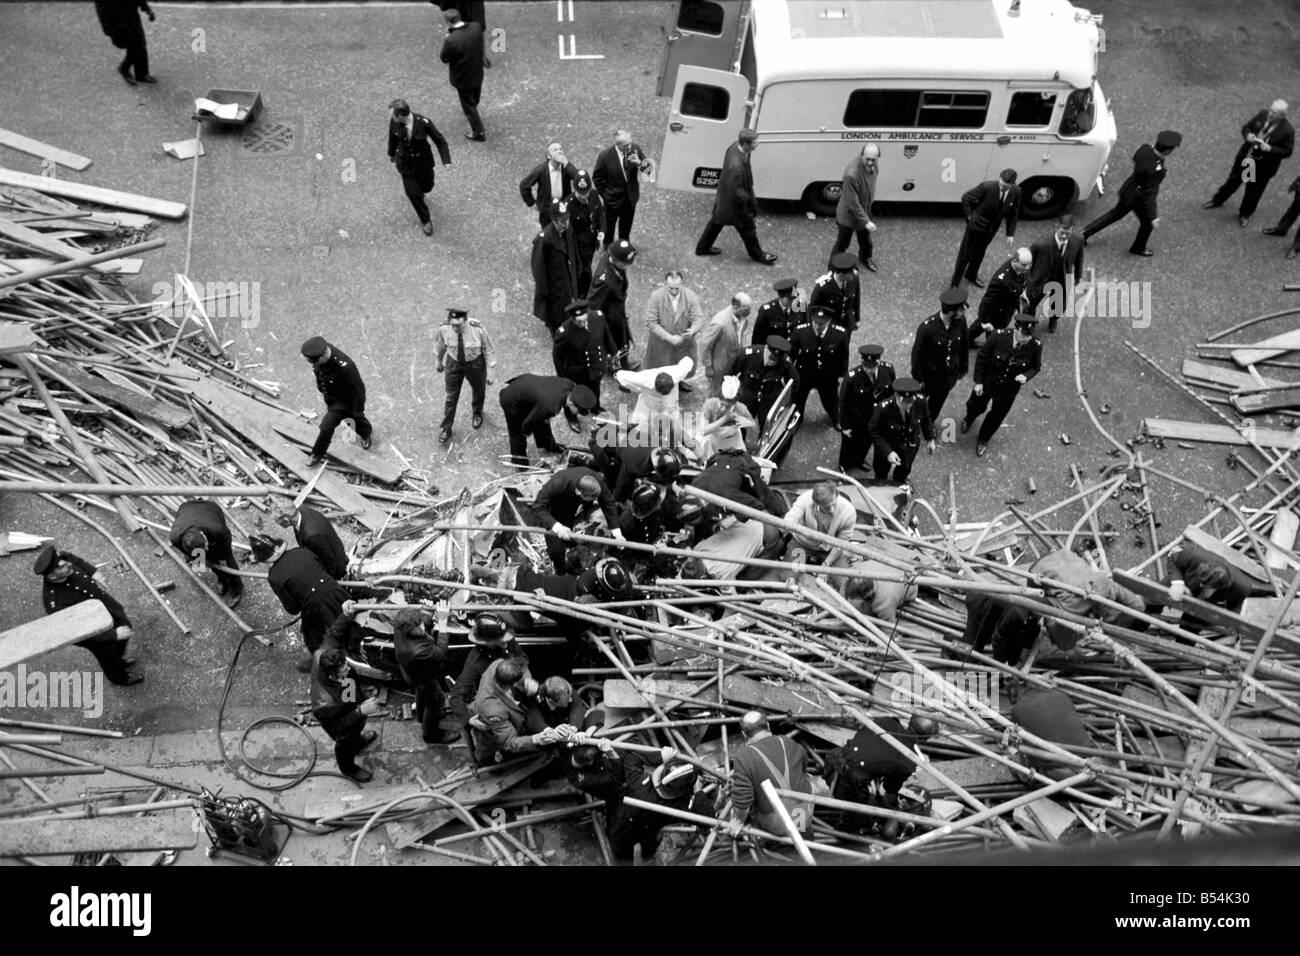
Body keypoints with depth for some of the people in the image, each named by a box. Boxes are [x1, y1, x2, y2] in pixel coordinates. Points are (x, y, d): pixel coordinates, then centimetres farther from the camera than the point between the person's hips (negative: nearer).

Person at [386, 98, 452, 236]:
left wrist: (446, 161, -25)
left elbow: (440, 141, -18)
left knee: (427, 186, 22)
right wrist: (391, 153, 17)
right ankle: (426, 221, 30)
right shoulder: (394, 122, -22)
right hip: (405, 162, 1)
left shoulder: (424, 123, -31)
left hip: (424, 160, -1)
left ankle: (420, 190, 61)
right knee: (413, 194, 5)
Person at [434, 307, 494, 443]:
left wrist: (490, 370, -8)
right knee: (451, 396, 6)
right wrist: (439, 362, 12)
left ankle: (477, 413, 57)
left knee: (478, 390, 24)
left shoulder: (478, 329, -30)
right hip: (453, 363, 0)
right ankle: (445, 428, 25)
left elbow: (487, 348, -14)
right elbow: (439, 346, -3)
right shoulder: (443, 329, -25)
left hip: (475, 362, 0)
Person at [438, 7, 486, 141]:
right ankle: (470, 111, 62)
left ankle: (478, 133, 32)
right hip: (478, 73, 6)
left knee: (468, 105, 18)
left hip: (463, 78, -5)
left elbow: (444, 58, -17)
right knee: (475, 99, 32)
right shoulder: (476, 27, -19)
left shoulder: (451, 40, -36)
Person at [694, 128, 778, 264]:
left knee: (716, 220, 29)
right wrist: (750, 199, -17)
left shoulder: (734, 146, -15)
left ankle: (702, 248, 50)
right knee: (748, 228, 16)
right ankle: (757, 255, 41)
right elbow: (735, 192, -33)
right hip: (734, 203, -9)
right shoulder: (737, 166, -43)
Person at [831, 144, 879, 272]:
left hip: (865, 210, 8)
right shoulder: (852, 174, -41)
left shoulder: (873, 164, -16)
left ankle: (865, 258, 57)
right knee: (842, 243, 13)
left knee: (865, 238, 30)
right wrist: (866, 221, -29)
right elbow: (853, 203, -33)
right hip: (848, 214, -7)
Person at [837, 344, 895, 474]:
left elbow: (893, 390, -1)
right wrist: (845, 426, -12)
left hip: (875, 419, 4)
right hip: (855, 420, -4)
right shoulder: (851, 378, -32)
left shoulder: (888, 369, -22)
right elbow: (843, 403, -19)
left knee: (867, 442, 29)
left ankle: (859, 460, 60)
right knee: (849, 443, 23)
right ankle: (844, 465, 53)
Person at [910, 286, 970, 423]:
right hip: (929, 375, -4)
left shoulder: (960, 321, -18)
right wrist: (918, 379, -11)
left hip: (949, 375, 4)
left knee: (938, 401, 27)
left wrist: (963, 368, 10)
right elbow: (917, 354, -20)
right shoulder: (927, 327, -33)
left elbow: (963, 346, 0)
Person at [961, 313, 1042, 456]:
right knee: (977, 406, 25)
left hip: (1009, 389, 1)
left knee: (997, 416, 21)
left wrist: (1026, 376, -27)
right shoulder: (999, 336, -29)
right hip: (987, 382, -1)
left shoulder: (1035, 346, -26)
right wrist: (978, 382, -10)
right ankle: (969, 419, 65)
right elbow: (981, 358, -14)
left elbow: (1036, 367, -6)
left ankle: (983, 440, 52)